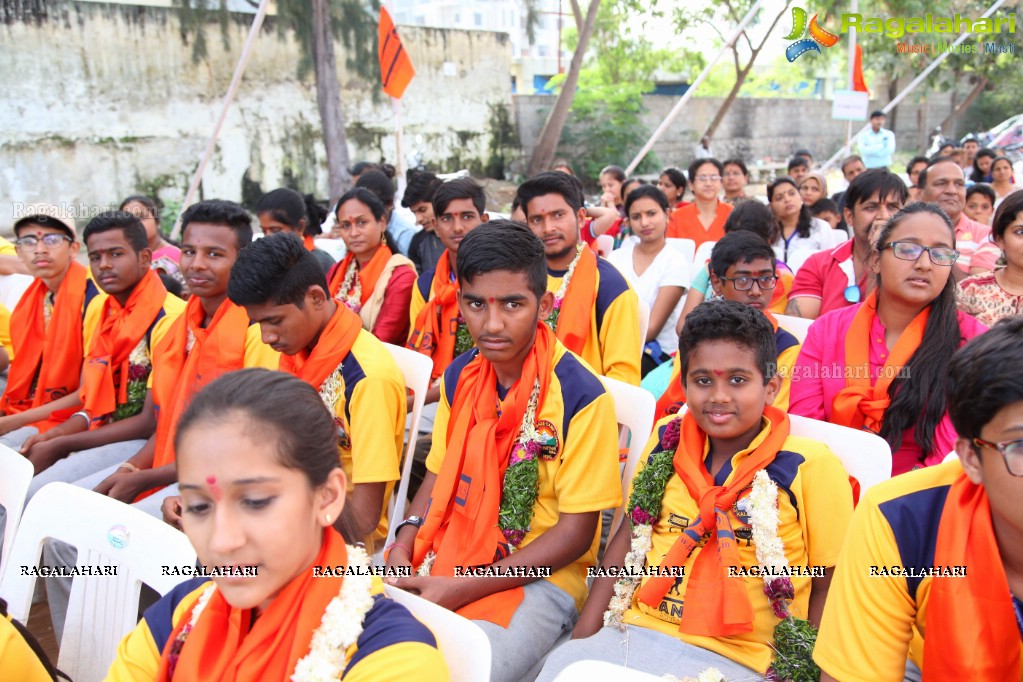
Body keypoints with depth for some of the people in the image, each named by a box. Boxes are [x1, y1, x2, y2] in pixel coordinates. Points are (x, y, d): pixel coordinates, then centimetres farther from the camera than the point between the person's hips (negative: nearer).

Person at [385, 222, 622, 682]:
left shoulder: (580, 397, -16)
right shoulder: (459, 377, 3)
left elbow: (576, 532, -14)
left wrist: (462, 589, -18)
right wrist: (405, 542, -5)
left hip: (539, 575, -5)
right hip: (447, 555, 6)